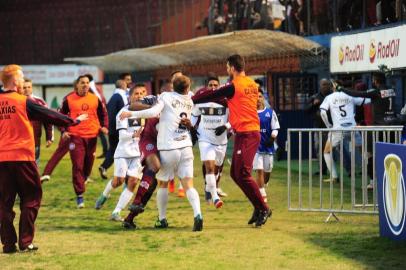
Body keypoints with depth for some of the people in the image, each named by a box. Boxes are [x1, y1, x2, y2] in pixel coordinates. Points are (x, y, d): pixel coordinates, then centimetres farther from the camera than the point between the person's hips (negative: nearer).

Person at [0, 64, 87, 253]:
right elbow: (49, 115, 1)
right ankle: (25, 242, 2)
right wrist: (73, 121, 13)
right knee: (31, 198, 7)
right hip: (22, 157, -4)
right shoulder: (24, 102, -6)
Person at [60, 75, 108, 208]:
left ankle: (81, 183, 35)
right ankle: (79, 196, -7)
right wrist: (64, 131, -4)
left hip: (91, 136, 3)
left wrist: (104, 126, 3)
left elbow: (102, 113, 19)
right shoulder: (69, 99, 0)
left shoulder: (95, 99, 7)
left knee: (88, 164, 10)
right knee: (77, 166, -9)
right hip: (75, 137, -3)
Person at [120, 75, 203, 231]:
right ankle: (197, 214, -24)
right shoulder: (189, 102, 11)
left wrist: (131, 114, -15)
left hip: (168, 148, -3)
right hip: (186, 147, 3)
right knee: (188, 185, -2)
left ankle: (162, 219, 19)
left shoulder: (166, 96, -3)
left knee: (162, 184, 15)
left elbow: (154, 112, -18)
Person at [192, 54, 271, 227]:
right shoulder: (252, 84, 13)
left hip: (245, 134, -9)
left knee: (242, 174, -9)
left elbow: (212, 96, -3)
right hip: (253, 131, 9)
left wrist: (191, 100, 9)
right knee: (236, 174, 11)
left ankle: (263, 209, -6)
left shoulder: (234, 86, -11)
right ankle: (259, 208, 11)